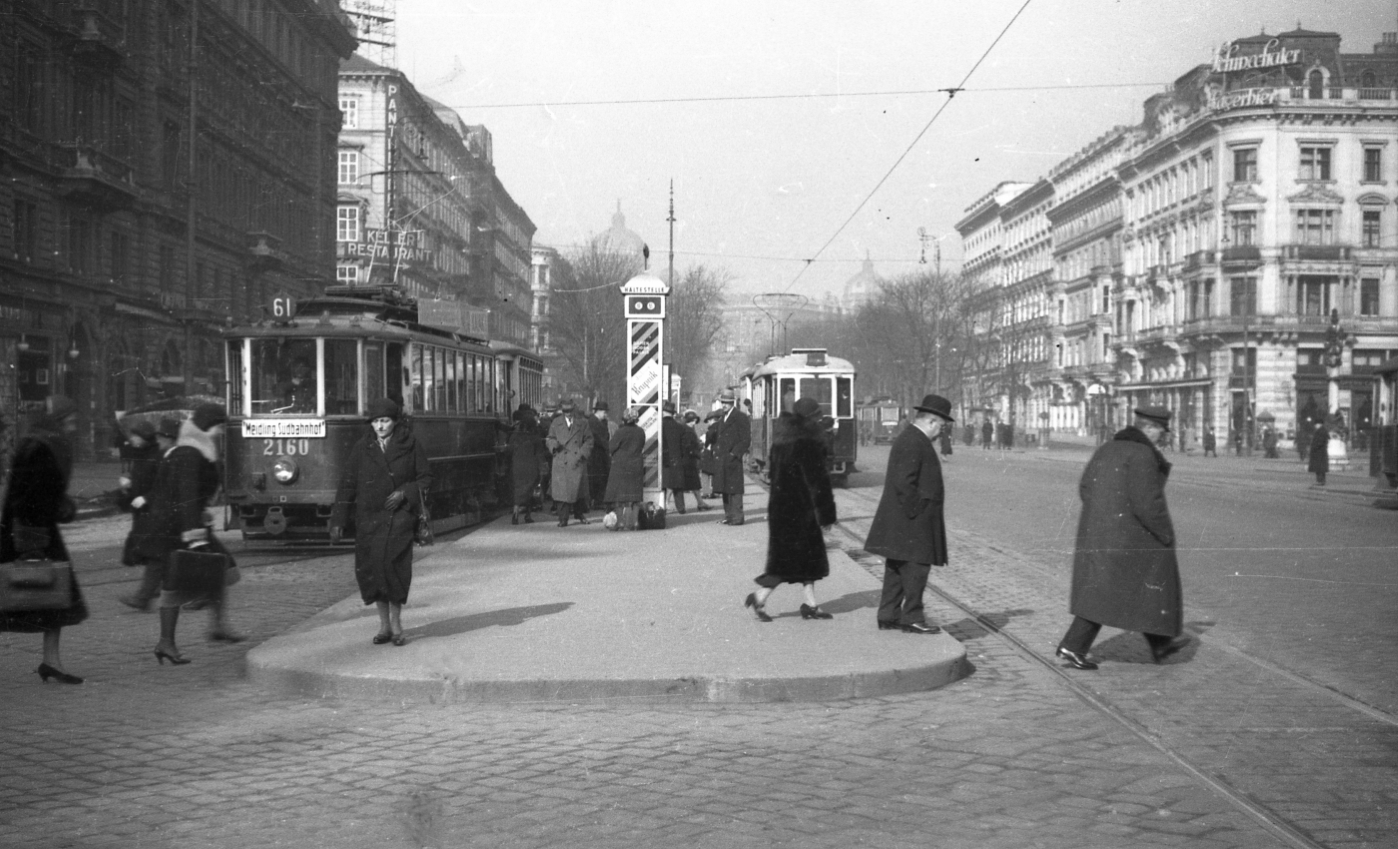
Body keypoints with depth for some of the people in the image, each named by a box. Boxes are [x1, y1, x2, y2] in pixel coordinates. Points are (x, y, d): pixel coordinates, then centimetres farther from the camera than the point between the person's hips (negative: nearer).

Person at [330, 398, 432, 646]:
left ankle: (396, 624, 1)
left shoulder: (410, 445, 2)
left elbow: (426, 478, 7)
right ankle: (384, 626, 14)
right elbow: (347, 484, 7)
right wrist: (338, 521, 3)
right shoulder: (362, 448, 6)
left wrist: (405, 492, -12)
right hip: (368, 519, 3)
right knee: (370, 570, 0)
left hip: (399, 517, -3)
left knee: (393, 566, -14)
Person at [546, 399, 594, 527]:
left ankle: (579, 514, 23)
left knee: (577, 489, 4)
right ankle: (563, 519, -1)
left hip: (577, 462, 0)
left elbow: (589, 440, 7)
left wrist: (582, 453, -7)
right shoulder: (556, 423, 11)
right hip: (561, 462, 0)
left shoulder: (582, 423, 7)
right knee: (561, 491, -5)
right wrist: (554, 444, -9)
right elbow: (550, 438, 14)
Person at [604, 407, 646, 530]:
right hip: (636, 465, 4)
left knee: (619, 494, 4)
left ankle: (620, 521, 0)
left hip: (620, 465, -4)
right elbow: (642, 447, 10)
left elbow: (611, 447, -8)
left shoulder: (621, 432, -14)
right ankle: (631, 522, 4)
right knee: (634, 494, 7)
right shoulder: (641, 432, 1)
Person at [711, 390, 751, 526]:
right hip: (721, 461, 8)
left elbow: (746, 440, -9)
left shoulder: (740, 417, -5)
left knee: (734, 489, -7)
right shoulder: (721, 419, 18)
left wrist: (733, 454, -15)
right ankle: (728, 516, 15)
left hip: (733, 460, -8)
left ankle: (737, 517, -5)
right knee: (724, 489, 9)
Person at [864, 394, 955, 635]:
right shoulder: (913, 443, -17)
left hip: (897, 523, 11)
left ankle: (888, 616, 17)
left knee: (897, 568, 12)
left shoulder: (908, 439, 17)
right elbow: (904, 483, -24)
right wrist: (915, 513, -19)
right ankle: (911, 617, -2)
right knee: (916, 567, -6)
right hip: (912, 523, -11)